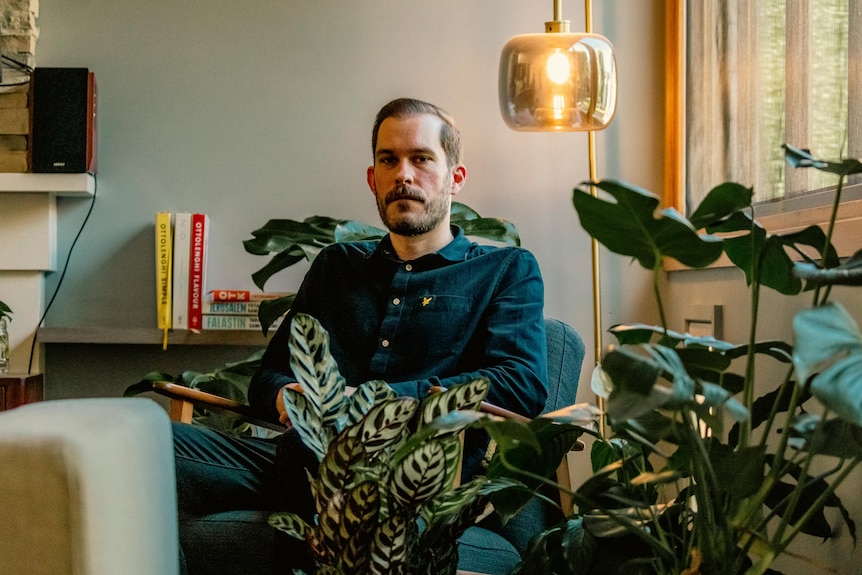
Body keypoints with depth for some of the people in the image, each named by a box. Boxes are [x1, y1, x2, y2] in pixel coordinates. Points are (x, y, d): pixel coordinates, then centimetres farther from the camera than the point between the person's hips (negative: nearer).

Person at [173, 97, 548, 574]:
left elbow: (523, 384, -1)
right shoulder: (337, 265, 31)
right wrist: (286, 396, 0)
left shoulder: (506, 270, 18)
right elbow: (269, 375, 29)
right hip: (302, 462, 5)